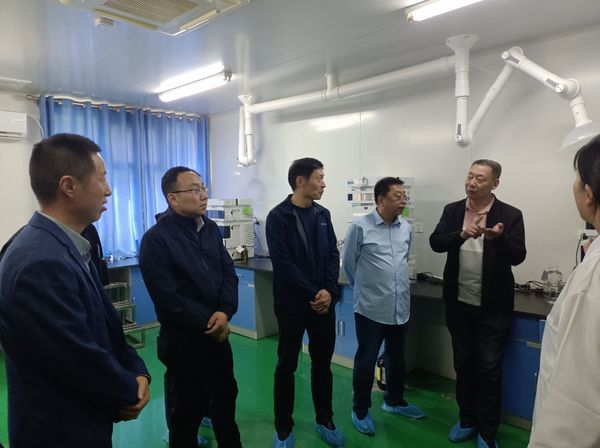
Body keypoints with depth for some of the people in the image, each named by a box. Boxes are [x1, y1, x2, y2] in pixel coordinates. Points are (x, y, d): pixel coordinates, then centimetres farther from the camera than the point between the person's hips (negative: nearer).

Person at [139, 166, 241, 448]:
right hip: (183, 339, -6)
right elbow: (167, 298, -20)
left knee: (226, 397, 23)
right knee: (187, 409, 12)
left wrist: (225, 311, -14)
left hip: (218, 332, 7)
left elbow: (229, 272, 2)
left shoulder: (210, 228, 4)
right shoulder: (156, 238, -16)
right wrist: (208, 321, -15)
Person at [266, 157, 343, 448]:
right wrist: (313, 294, -17)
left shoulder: (323, 214, 7)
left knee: (323, 364, 15)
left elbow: (333, 254, 4)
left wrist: (328, 291, -10)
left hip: (324, 302, 5)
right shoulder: (278, 217, -10)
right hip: (292, 303, -5)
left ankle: (325, 421, 33)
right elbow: (283, 263, -16)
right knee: (286, 366, 9)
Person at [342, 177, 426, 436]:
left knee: (397, 359, 20)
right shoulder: (361, 227, -12)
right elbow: (348, 263, -2)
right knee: (366, 361, 7)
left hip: (400, 308, 6)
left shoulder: (406, 228, 4)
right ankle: (360, 410, 24)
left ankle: (394, 401, 41)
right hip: (371, 309, -5)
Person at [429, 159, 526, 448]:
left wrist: (499, 237, -34)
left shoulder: (510, 215, -7)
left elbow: (518, 256, -14)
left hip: (493, 306, -3)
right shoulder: (452, 210, 0)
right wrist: (462, 234, -29)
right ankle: (467, 420, 34)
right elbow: (435, 242, -10)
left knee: (489, 368, 7)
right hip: (459, 303, 3)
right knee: (463, 365, 15)